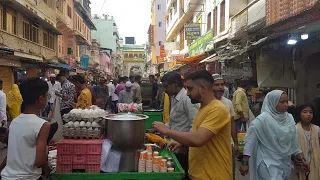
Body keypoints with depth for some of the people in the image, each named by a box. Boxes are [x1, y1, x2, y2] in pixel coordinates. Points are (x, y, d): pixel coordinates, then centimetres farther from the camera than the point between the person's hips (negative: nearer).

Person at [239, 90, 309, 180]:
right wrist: (245, 163, -15)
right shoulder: (262, 119, -16)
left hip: (285, 163, 6)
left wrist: (302, 159, 9)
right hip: (268, 163, -6)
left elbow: (294, 143, 12)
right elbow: (250, 141, -14)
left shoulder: (289, 118, 1)